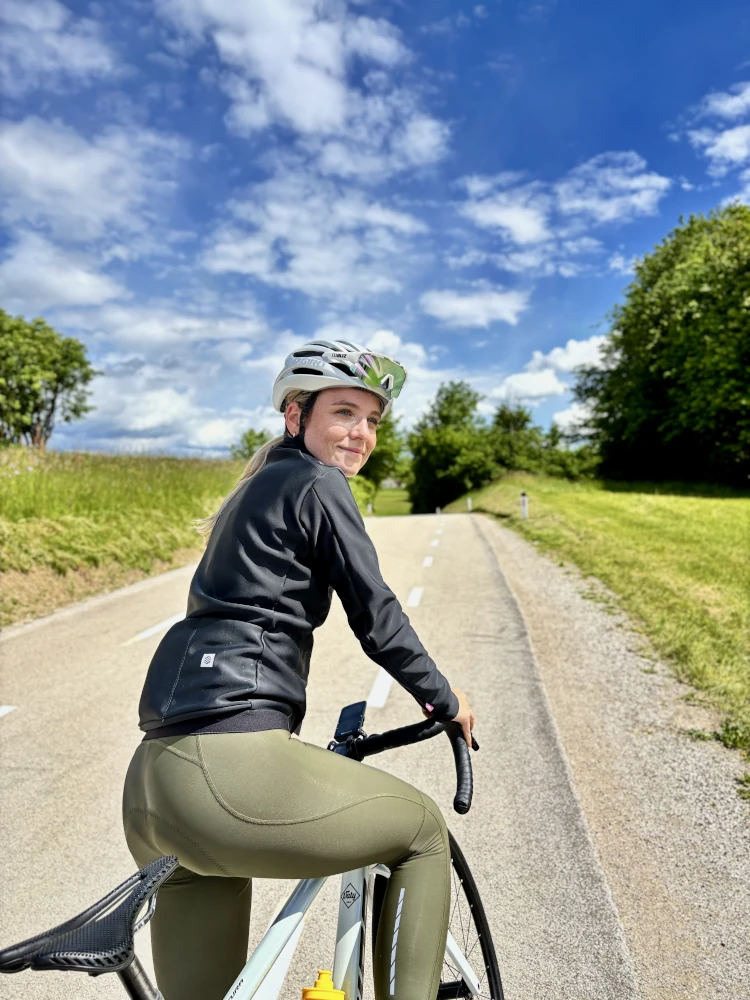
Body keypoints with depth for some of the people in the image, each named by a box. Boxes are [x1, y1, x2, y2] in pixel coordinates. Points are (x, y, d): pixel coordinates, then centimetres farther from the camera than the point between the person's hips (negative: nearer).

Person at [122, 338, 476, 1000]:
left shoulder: (256, 488, 22)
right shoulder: (318, 485, -5)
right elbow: (377, 617, -5)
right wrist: (445, 701, 12)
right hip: (230, 770, -9)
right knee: (425, 830, 15)